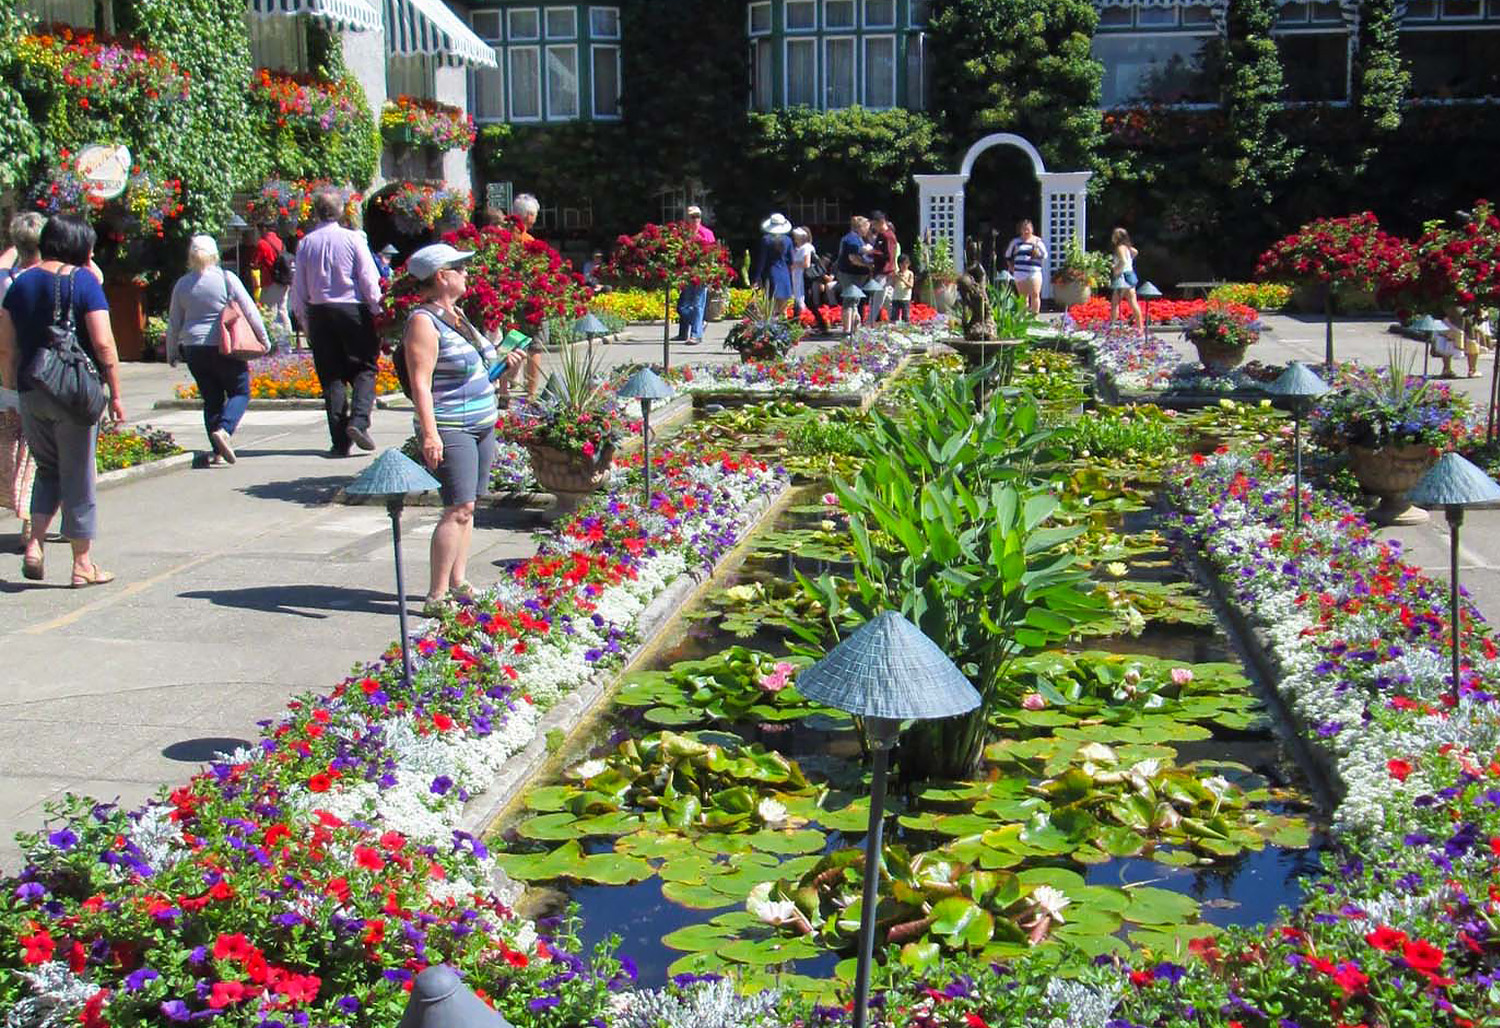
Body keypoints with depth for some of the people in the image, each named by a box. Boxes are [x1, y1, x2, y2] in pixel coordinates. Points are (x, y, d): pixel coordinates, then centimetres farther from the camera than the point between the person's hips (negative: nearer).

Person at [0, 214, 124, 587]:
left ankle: (34, 543, 2)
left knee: (47, 469, 20)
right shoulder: (84, 282, -8)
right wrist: (115, 393, -9)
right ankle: (83, 563, 10)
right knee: (77, 476, 4)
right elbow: (103, 343, -14)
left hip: (32, 393, 4)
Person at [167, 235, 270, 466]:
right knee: (240, 392, 7)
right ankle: (223, 429, -19)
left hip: (193, 349, 4)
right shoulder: (227, 278, -5)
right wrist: (264, 339, 6)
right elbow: (250, 311, -4)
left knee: (211, 399, 11)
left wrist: (172, 353, 23)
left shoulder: (182, 284, 6)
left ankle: (218, 451, 6)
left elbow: (174, 322, 12)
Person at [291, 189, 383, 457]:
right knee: (365, 368, 7)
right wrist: (377, 314, 3)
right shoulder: (353, 239, -5)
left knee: (331, 377, 6)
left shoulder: (306, 243, 4)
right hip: (353, 310, -3)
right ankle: (358, 421, -16)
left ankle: (339, 441, 2)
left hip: (319, 313, 3)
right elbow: (370, 282, -6)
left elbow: (298, 289, 8)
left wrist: (305, 322, 17)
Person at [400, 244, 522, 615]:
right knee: (459, 508, -13)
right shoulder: (424, 322, -13)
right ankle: (436, 596, -11)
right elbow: (421, 383, -19)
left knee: (466, 507, 11)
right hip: (450, 430, -9)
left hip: (481, 426, 9)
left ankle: (458, 583, 18)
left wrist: (504, 364, 12)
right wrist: (429, 433, -26)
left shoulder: (456, 317, 15)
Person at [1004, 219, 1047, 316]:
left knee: (1035, 295, -11)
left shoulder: (1037, 241, 8)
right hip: (1020, 273, 2)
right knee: (1023, 297, 4)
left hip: (1034, 272, -2)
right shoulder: (1016, 242, 12)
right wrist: (1012, 267, 13)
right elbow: (1008, 255, 22)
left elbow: (1044, 255, 1)